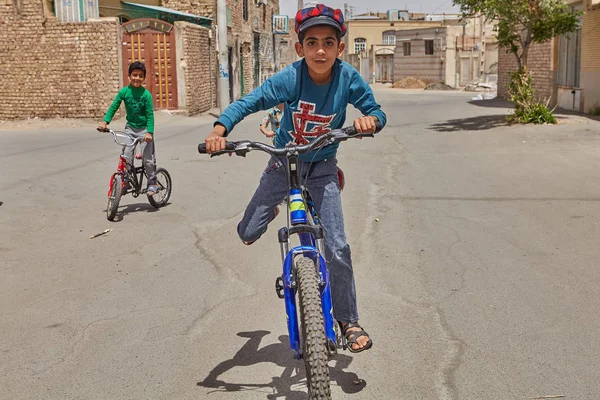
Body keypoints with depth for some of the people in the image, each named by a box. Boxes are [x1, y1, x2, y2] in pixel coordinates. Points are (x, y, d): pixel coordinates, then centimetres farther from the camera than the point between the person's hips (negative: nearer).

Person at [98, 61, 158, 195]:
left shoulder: (146, 94, -13)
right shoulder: (124, 92, -5)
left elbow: (150, 115, -14)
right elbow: (113, 107, -2)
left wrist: (149, 132, -24)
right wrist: (105, 122, -15)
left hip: (144, 129, -2)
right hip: (130, 128, 3)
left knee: (148, 158, -4)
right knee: (126, 157, -4)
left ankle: (152, 184, 10)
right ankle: (126, 182, 10)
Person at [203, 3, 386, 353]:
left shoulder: (348, 78, -21)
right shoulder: (289, 79, -24)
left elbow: (377, 111, -11)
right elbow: (247, 103, -24)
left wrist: (370, 120, -36)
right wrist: (220, 130, -42)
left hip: (321, 167, 0)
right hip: (284, 164, 1)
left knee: (337, 248, -8)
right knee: (248, 234, 2)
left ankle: (349, 321, 11)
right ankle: (272, 209, 42)